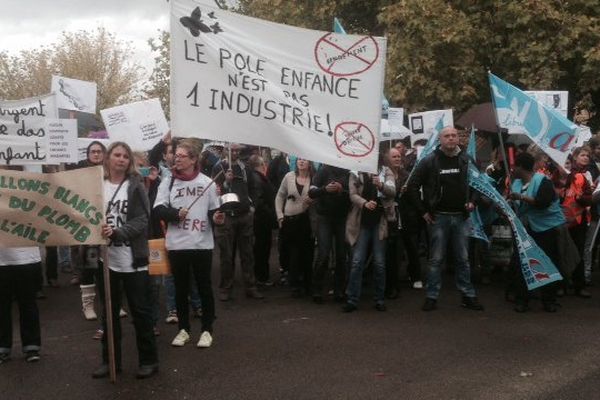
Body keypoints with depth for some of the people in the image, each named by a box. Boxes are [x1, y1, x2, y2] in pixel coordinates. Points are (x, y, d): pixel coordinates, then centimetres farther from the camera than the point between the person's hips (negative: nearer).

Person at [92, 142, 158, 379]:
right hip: (106, 258, 3)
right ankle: (110, 360, 26)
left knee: (140, 311, 4)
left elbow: (142, 220, -11)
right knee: (109, 312, 13)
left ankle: (148, 360, 17)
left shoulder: (135, 186, -3)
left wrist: (117, 232, -25)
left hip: (132, 259, -3)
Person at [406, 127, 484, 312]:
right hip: (439, 217, -2)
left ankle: (468, 296, 17)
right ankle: (432, 296, 12)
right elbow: (412, 186, -2)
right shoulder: (429, 161, -4)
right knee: (436, 259, 3)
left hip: (461, 216, 2)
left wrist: (472, 201, 3)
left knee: (463, 258, 9)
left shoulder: (466, 160, 5)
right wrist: (423, 211, -4)